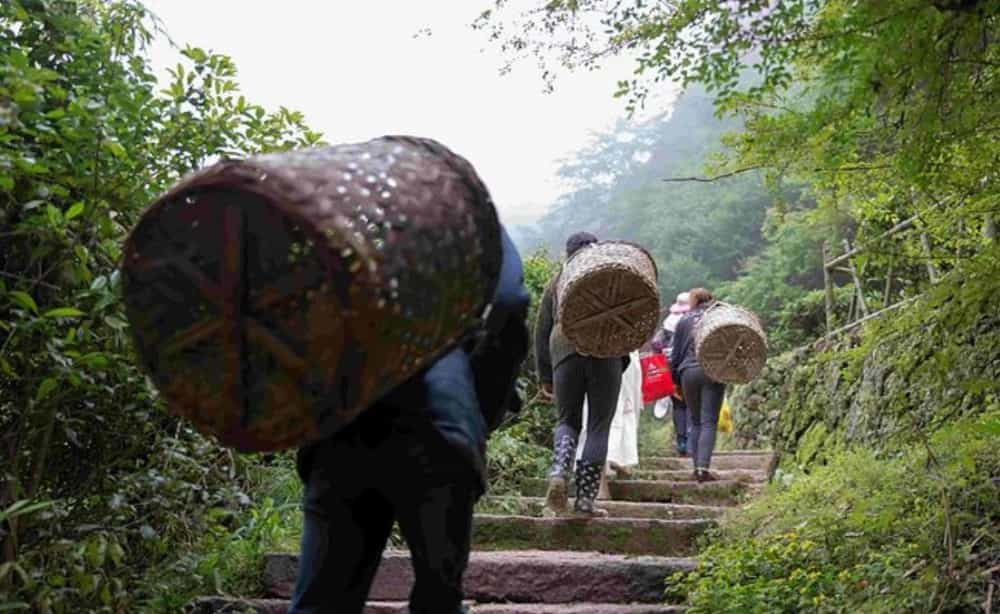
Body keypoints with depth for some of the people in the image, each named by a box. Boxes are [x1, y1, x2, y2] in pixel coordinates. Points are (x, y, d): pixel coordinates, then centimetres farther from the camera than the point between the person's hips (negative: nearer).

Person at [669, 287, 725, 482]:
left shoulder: (684, 321, 12)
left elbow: (676, 352, 14)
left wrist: (675, 379, 20)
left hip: (689, 372, 2)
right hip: (714, 371, -2)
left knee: (695, 421, 14)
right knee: (709, 422, -3)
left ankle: (697, 466, 11)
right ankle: (703, 467, -13)